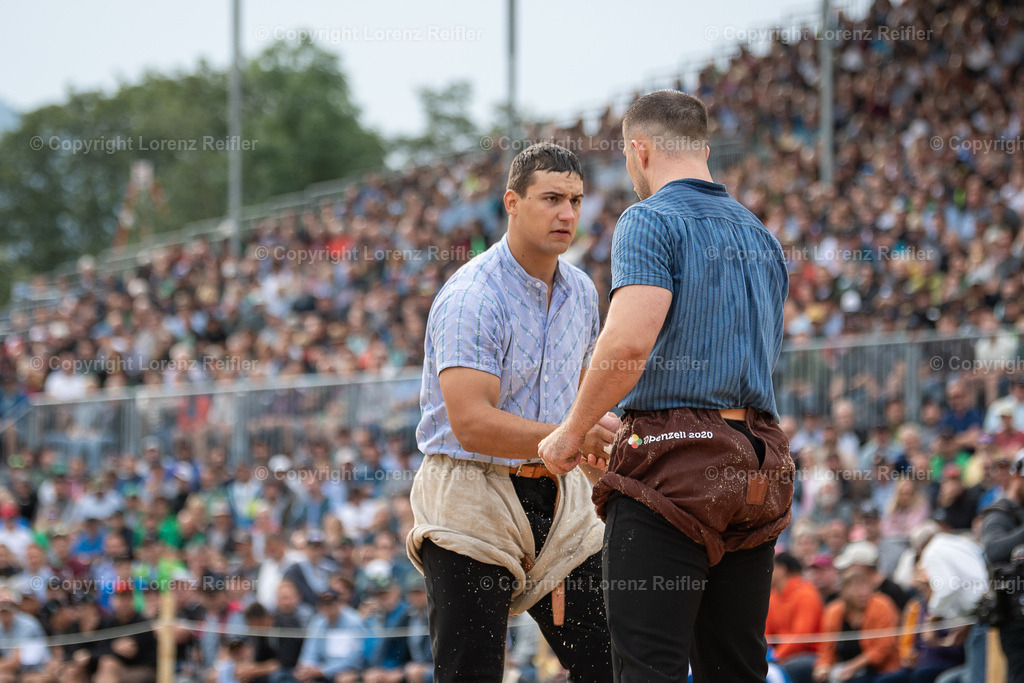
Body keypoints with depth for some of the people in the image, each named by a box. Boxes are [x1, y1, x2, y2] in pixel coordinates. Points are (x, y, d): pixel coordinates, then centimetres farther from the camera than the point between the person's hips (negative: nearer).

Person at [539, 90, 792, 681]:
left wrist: (573, 433, -7)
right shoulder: (762, 236, 21)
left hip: (672, 462, -8)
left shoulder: (652, 221, -5)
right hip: (758, 470, 8)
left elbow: (630, 340, -20)